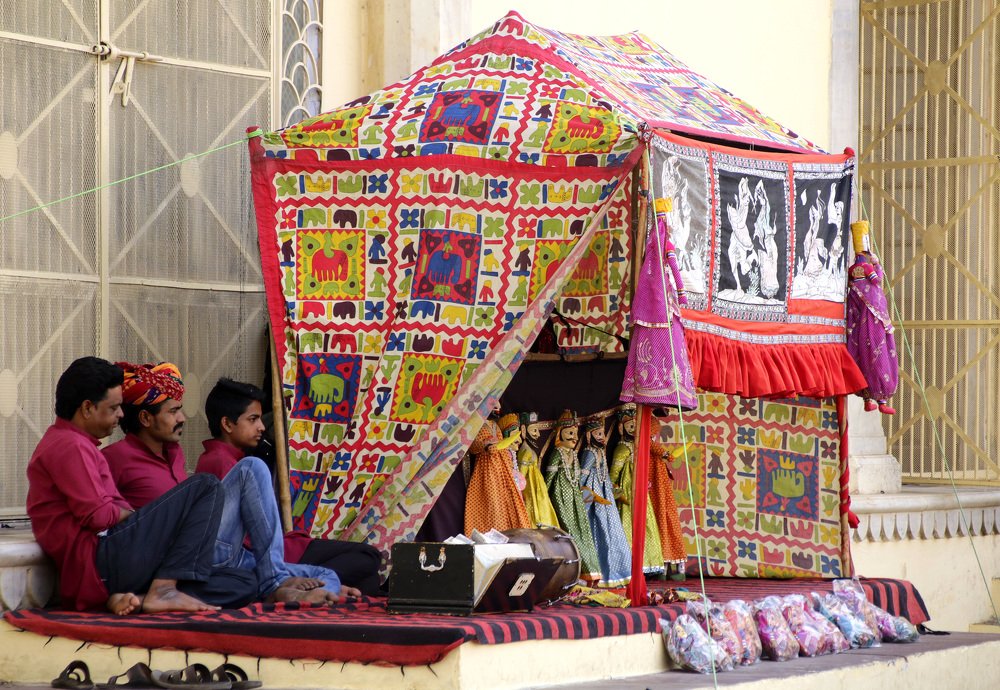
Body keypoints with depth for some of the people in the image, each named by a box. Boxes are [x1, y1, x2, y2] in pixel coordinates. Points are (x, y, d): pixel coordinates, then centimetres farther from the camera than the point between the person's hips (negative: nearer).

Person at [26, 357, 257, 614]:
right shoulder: (69, 445, -6)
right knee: (206, 487, -11)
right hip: (103, 560, -10)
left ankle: (133, 598, -15)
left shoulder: (72, 443, 28)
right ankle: (163, 589, -20)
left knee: (244, 585, 1)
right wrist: (138, 516, 2)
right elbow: (98, 515, -15)